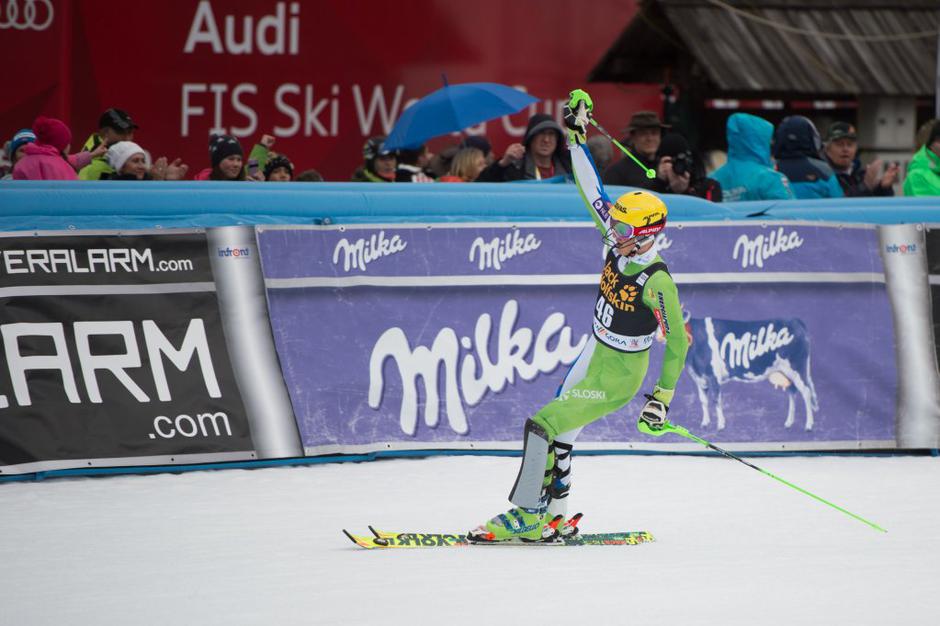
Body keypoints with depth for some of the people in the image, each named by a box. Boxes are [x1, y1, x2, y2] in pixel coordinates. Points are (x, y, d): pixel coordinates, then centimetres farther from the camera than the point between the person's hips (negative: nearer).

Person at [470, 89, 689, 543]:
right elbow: (591, 192, -1)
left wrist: (662, 398, -21)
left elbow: (678, 342, -20)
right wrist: (576, 137, -2)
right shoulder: (619, 244, -7)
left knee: (542, 425, -13)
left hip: (617, 378, -8)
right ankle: (555, 517, 28)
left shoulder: (656, 282, -26)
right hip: (593, 356, 8)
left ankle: (527, 516, -3)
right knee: (559, 430, 15)